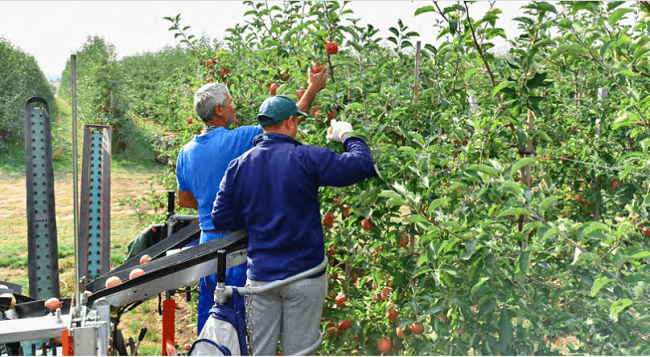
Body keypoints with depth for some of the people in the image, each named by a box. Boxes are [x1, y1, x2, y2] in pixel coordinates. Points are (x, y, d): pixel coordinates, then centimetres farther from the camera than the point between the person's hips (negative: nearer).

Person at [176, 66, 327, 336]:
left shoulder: (187, 151, 6)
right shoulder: (238, 140, -15)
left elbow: (184, 200, 16)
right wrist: (312, 89, 0)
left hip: (207, 239, 7)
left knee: (208, 310, 16)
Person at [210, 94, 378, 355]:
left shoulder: (239, 166, 0)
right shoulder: (307, 158, -12)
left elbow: (221, 219, 4)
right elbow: (362, 165, -9)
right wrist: (347, 137, 8)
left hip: (259, 277, 3)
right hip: (304, 276, -3)